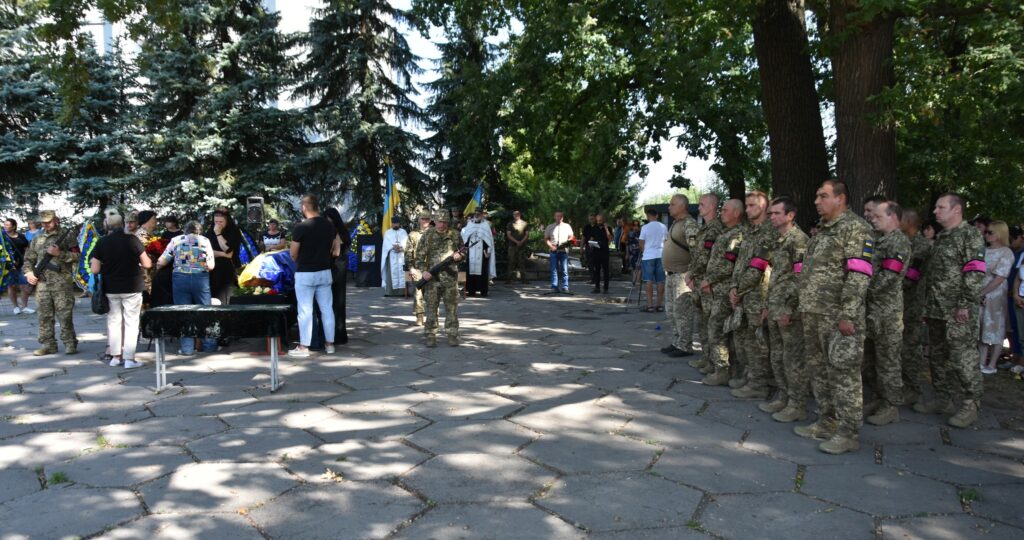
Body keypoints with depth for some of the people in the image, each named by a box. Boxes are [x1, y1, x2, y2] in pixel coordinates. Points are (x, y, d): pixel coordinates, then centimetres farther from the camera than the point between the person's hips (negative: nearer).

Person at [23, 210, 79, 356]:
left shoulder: (67, 236, 2)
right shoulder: (37, 238, 16)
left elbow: (76, 256, -6)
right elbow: (29, 259, 21)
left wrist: (59, 254, -18)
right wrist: (28, 273, 4)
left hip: (62, 284, -5)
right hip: (42, 284, 5)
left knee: (65, 316, -4)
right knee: (45, 316, 7)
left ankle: (70, 343, 3)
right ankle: (48, 344, 14)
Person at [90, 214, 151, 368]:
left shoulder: (101, 243, -2)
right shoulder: (132, 239, -9)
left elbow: (94, 270, -4)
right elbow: (147, 264, -8)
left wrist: (107, 267, 16)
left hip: (110, 289, 2)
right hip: (132, 288, -2)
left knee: (114, 322, 14)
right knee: (131, 322, 3)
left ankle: (115, 356, 17)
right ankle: (129, 358, 1)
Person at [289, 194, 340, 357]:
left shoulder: (301, 227, -15)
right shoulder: (329, 226, 3)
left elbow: (293, 254, -6)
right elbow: (336, 249, 13)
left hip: (305, 274, -5)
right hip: (325, 272, 5)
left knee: (305, 311, 0)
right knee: (327, 309, 9)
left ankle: (303, 347, 5)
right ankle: (329, 344, 15)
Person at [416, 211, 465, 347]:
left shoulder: (455, 235, 8)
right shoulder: (427, 235, 2)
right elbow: (419, 255, 0)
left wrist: (459, 255, -7)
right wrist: (424, 270, -13)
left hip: (451, 277, 2)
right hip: (432, 277, -1)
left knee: (452, 307, 4)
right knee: (431, 307, 1)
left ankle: (452, 334, 13)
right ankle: (430, 335, 9)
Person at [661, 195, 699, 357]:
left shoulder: (689, 224, -13)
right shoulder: (675, 224, 17)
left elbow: (696, 251, -21)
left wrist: (690, 273, -25)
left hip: (682, 275, -10)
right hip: (670, 275, 10)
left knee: (682, 312, -6)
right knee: (671, 312, 14)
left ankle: (685, 347, 1)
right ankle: (676, 343, 23)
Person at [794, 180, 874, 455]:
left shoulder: (855, 228, -9)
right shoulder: (823, 230, 18)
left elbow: (859, 276, -17)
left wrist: (848, 315, -22)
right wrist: (804, 307, 18)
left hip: (838, 317, -9)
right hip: (814, 314, 9)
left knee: (843, 373, -4)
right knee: (819, 370, 14)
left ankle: (848, 433, 2)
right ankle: (826, 423, 25)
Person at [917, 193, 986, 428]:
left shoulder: (970, 235, -7)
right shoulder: (940, 238, 19)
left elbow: (975, 274, -15)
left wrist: (966, 305, -21)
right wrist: (928, 307, 19)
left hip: (958, 312, -8)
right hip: (936, 311, 9)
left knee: (963, 358, -5)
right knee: (938, 356, 13)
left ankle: (970, 406, 4)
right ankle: (943, 399, 23)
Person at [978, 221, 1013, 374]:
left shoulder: (1006, 253, -8)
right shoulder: (984, 250, 9)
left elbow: (999, 278, -15)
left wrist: (981, 293, -15)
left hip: (995, 297, -6)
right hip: (980, 297, 6)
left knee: (995, 330, 4)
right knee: (981, 329, 8)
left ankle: (992, 365, 11)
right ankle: (982, 363, 15)